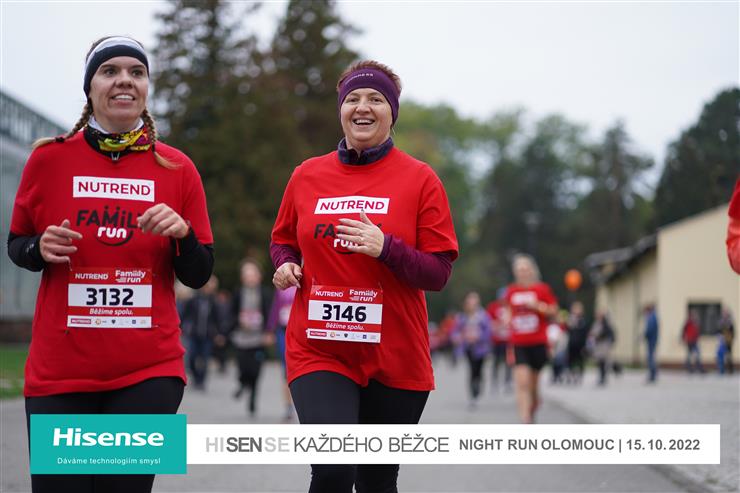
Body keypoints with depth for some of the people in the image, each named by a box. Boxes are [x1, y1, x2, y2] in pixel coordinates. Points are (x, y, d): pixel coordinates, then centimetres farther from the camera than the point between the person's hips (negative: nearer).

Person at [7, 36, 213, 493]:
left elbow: (198, 275, 7)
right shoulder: (49, 158, 2)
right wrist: (42, 249, -10)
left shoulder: (177, 167, 3)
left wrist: (182, 232, -13)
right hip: (59, 370, 0)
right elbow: (16, 245, 13)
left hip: (149, 369, 0)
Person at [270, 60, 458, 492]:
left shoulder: (420, 179, -1)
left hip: (396, 359, 0)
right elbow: (283, 241, 21)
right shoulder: (307, 176, 6)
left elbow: (438, 274, -4)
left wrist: (386, 248, -21)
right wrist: (286, 266, -2)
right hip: (319, 351, 0)